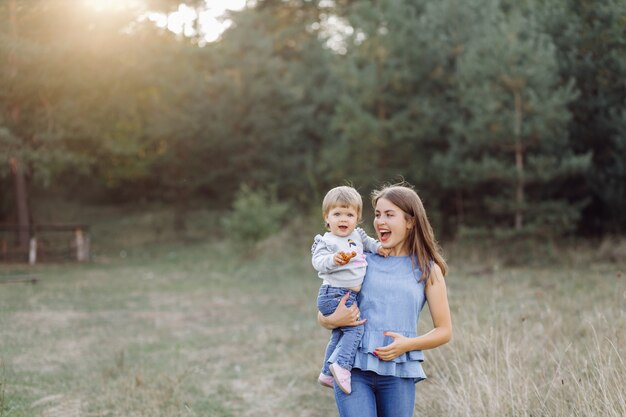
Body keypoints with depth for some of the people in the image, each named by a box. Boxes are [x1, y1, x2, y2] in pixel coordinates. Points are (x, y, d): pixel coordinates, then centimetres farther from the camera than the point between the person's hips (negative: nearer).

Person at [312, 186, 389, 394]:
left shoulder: (356, 235, 10)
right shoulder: (326, 241, -14)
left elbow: (366, 242, 31)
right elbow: (318, 261, -28)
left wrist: (377, 247, 12)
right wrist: (334, 259, -46)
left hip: (349, 296, 9)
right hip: (334, 294, -9)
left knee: (339, 334, 19)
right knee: (355, 328, -21)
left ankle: (327, 373, 31)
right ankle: (342, 366, -22)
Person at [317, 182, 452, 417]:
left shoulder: (428, 270, 6)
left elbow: (444, 331, 8)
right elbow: (322, 317, 11)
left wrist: (408, 344, -9)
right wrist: (334, 320, -11)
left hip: (398, 373, 1)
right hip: (354, 369, -1)